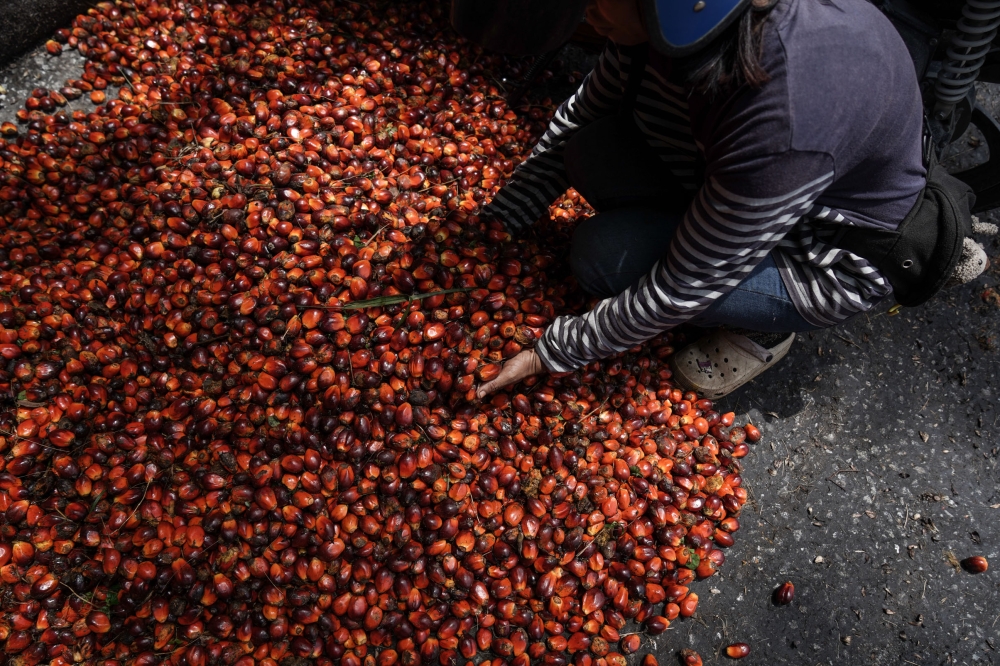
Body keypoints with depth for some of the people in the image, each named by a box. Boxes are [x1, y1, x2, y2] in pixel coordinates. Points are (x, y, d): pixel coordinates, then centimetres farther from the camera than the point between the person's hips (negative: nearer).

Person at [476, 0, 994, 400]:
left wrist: (549, 354, -19)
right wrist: (502, 218, -4)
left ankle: (764, 327, 1)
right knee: (592, 157, -14)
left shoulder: (781, 130, -41)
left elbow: (679, 290, -29)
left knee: (605, 259, -24)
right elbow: (580, 117, -3)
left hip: (827, 258, -6)